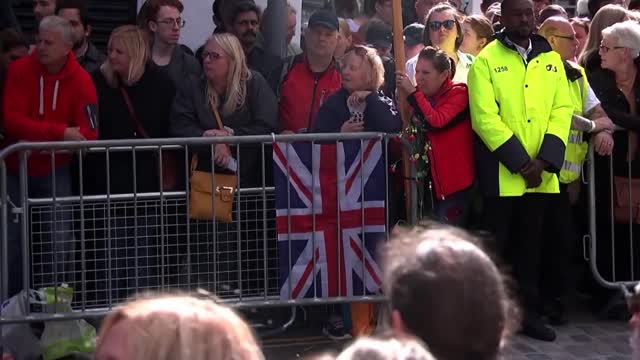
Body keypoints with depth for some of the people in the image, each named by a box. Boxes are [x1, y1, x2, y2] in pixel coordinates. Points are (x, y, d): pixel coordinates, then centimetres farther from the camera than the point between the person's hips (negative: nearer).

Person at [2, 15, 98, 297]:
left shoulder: (81, 81, -10)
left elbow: (89, 133, -16)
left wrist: (35, 137, -25)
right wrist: (60, 132, -28)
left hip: (54, 171, 0)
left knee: (59, 238, -5)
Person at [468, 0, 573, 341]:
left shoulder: (551, 59, 9)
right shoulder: (486, 60, -5)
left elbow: (561, 110, 4)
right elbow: (485, 118, -12)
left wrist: (545, 160, -10)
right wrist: (521, 162, -16)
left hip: (542, 172, 4)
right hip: (500, 171, -4)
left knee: (530, 243, 11)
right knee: (496, 243, 2)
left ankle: (528, 311, 20)